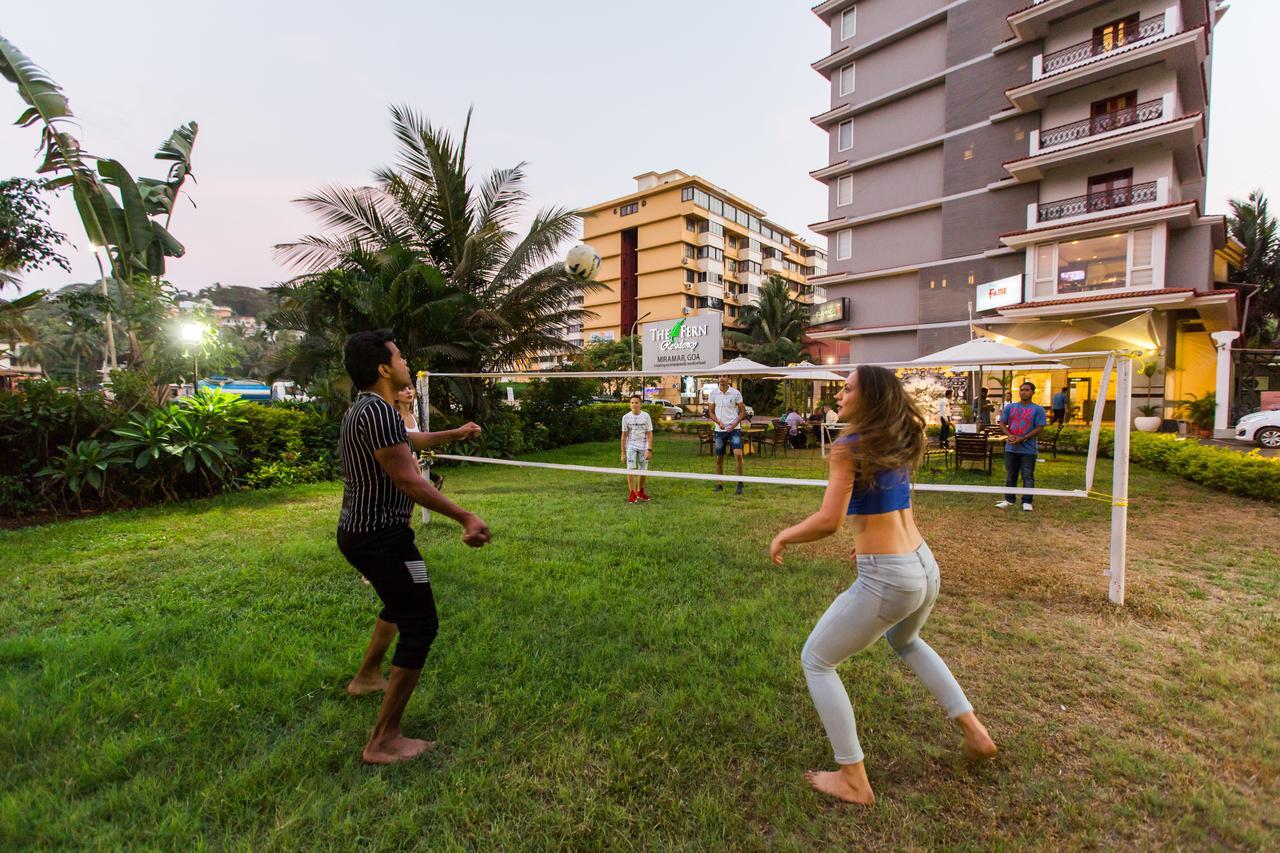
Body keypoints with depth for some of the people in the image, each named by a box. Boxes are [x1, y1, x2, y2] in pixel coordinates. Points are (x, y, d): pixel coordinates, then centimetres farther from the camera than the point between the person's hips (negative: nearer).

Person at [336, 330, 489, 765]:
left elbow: (407, 440, 28)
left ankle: (367, 677, 50)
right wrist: (465, 517, -28)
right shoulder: (378, 411, -23)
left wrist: (453, 434, 39)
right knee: (420, 627, -5)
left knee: (400, 602, 31)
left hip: (358, 533, 11)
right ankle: (383, 742, 3)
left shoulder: (363, 408, 10)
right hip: (382, 537, -11)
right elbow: (409, 480, -28)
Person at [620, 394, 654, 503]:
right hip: (631, 446, 0)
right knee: (631, 469, -10)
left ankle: (640, 492, 24)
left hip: (643, 447, 0)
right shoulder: (626, 417, 0)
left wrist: (649, 449, -10)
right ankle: (632, 493, -3)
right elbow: (624, 436, 4)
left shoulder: (646, 416, -1)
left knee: (643, 471, 6)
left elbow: (649, 434, -1)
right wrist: (623, 452, 2)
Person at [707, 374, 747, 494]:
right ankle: (719, 485, 19)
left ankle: (740, 484, -6)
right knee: (719, 458, 6)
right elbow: (710, 412, 8)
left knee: (738, 454, -18)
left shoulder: (736, 393, -2)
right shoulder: (714, 393, 4)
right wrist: (719, 422, -9)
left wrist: (734, 424, -11)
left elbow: (742, 411, 2)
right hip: (719, 430, 2)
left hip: (734, 429, -2)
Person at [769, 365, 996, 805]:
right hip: (926, 569, 9)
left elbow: (828, 522, -21)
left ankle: (853, 779, 17)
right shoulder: (898, 444, 8)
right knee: (905, 641, 40)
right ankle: (974, 731, 42)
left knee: (815, 660, 10)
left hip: (886, 579, -9)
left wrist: (782, 537, -6)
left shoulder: (849, 448, -15)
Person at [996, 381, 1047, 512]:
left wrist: (1022, 439, -17)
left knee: (1028, 477, 1)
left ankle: (1027, 502, 8)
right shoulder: (1010, 407, 9)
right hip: (1011, 448, 4)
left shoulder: (1038, 409, -1)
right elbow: (1002, 423, 8)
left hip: (1028, 449, -3)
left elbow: (1040, 428, -8)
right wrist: (1010, 435, -11)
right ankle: (1009, 499, 20)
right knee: (1010, 476, 10)